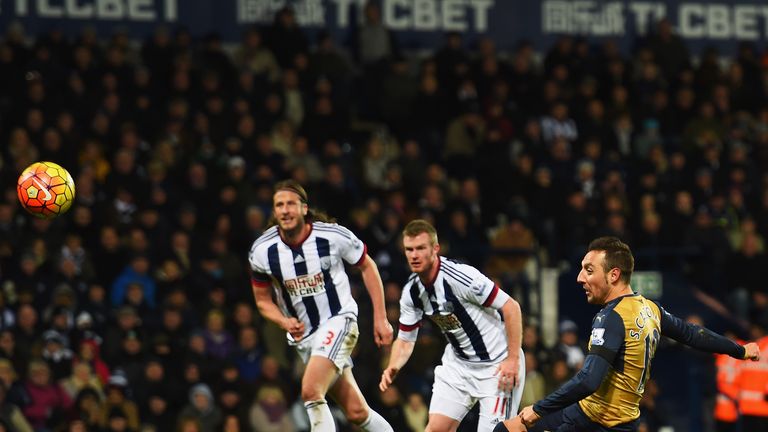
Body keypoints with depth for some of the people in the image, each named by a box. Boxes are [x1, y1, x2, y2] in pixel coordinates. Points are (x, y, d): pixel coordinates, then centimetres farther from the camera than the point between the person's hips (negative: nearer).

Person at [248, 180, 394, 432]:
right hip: (303, 334, 4)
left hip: (338, 320, -4)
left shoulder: (333, 236, -15)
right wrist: (285, 322, -15)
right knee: (356, 412, 4)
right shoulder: (261, 251, -7)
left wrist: (380, 319, 1)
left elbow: (367, 267, 2)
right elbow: (263, 300, 6)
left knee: (311, 391, -26)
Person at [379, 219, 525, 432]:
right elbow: (405, 339, 7)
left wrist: (513, 359, -23)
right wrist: (393, 368, -14)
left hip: (497, 364, -6)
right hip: (458, 363, 6)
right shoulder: (412, 291, -4)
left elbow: (511, 307, -22)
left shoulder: (460, 276, -26)